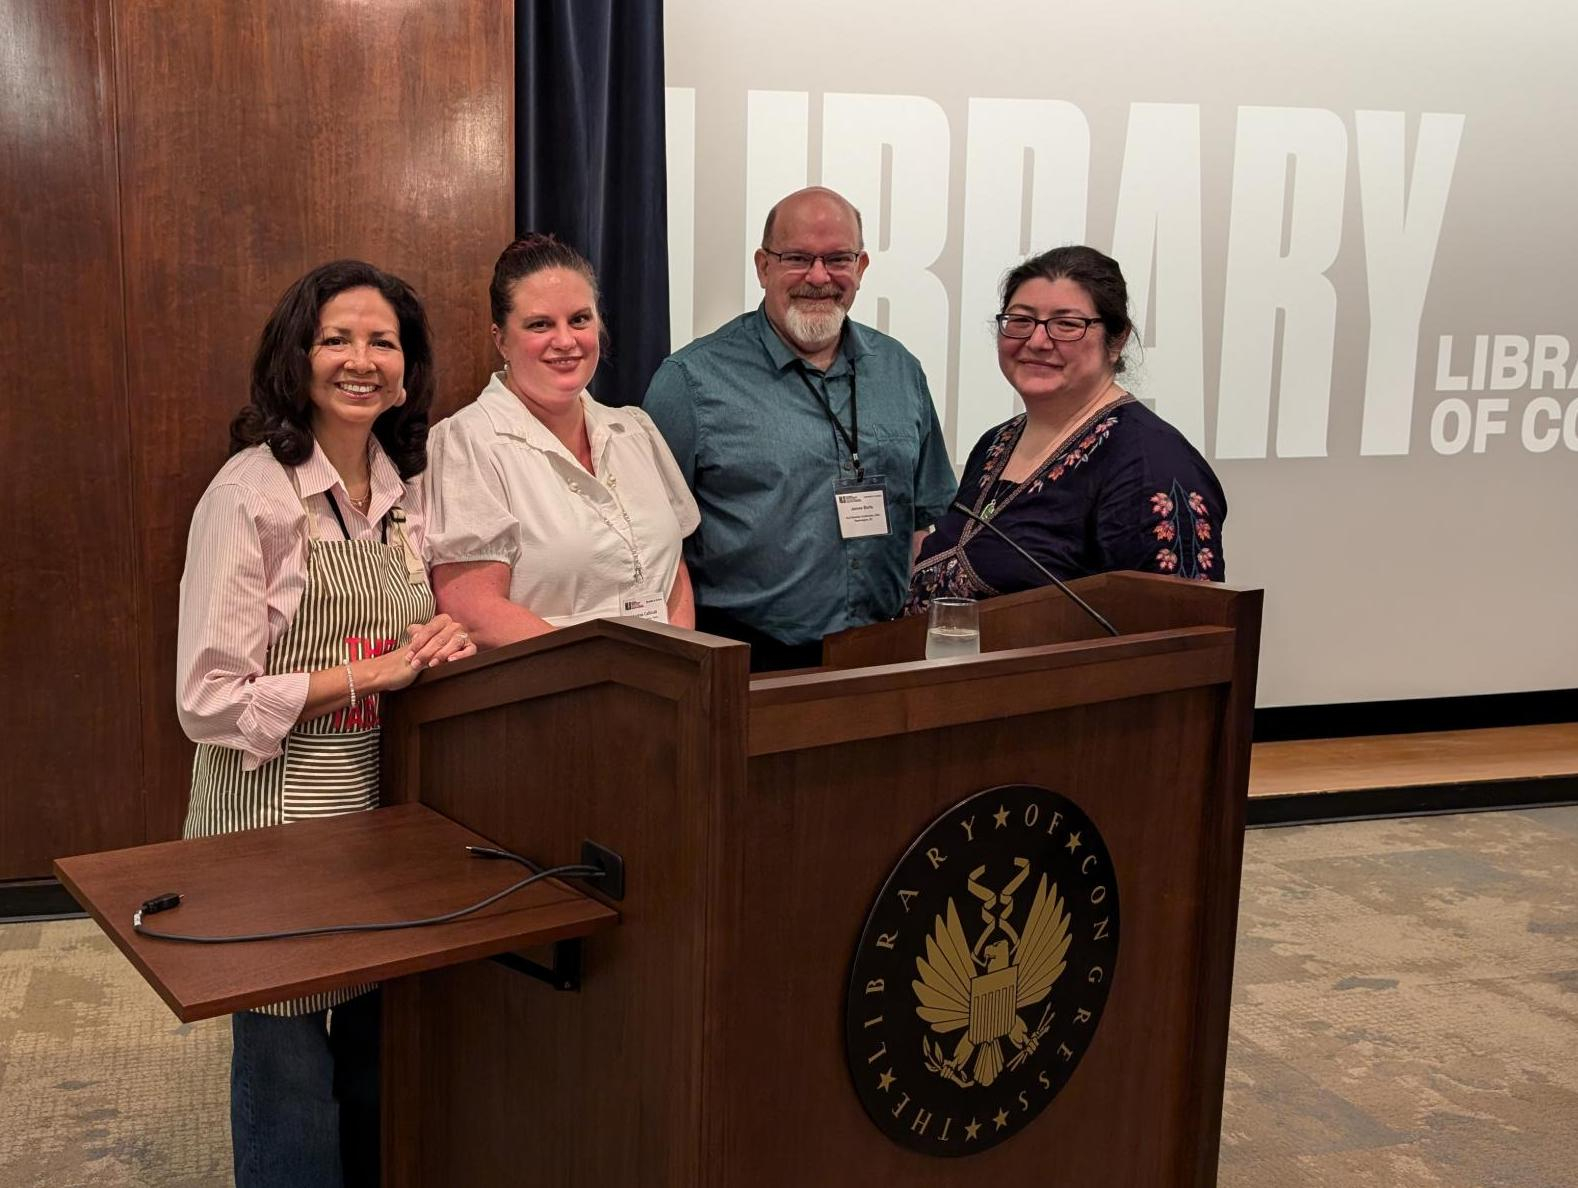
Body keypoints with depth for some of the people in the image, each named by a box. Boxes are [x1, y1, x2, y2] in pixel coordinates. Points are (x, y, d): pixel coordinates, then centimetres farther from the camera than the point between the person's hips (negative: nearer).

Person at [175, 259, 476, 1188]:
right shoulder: (250, 494, -13)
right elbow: (209, 702, -17)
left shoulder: (407, 487, 6)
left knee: (381, 1064, 16)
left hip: (386, 800, 6)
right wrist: (372, 673, -19)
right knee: (293, 1066, 6)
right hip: (277, 810, -6)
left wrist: (441, 646, -5)